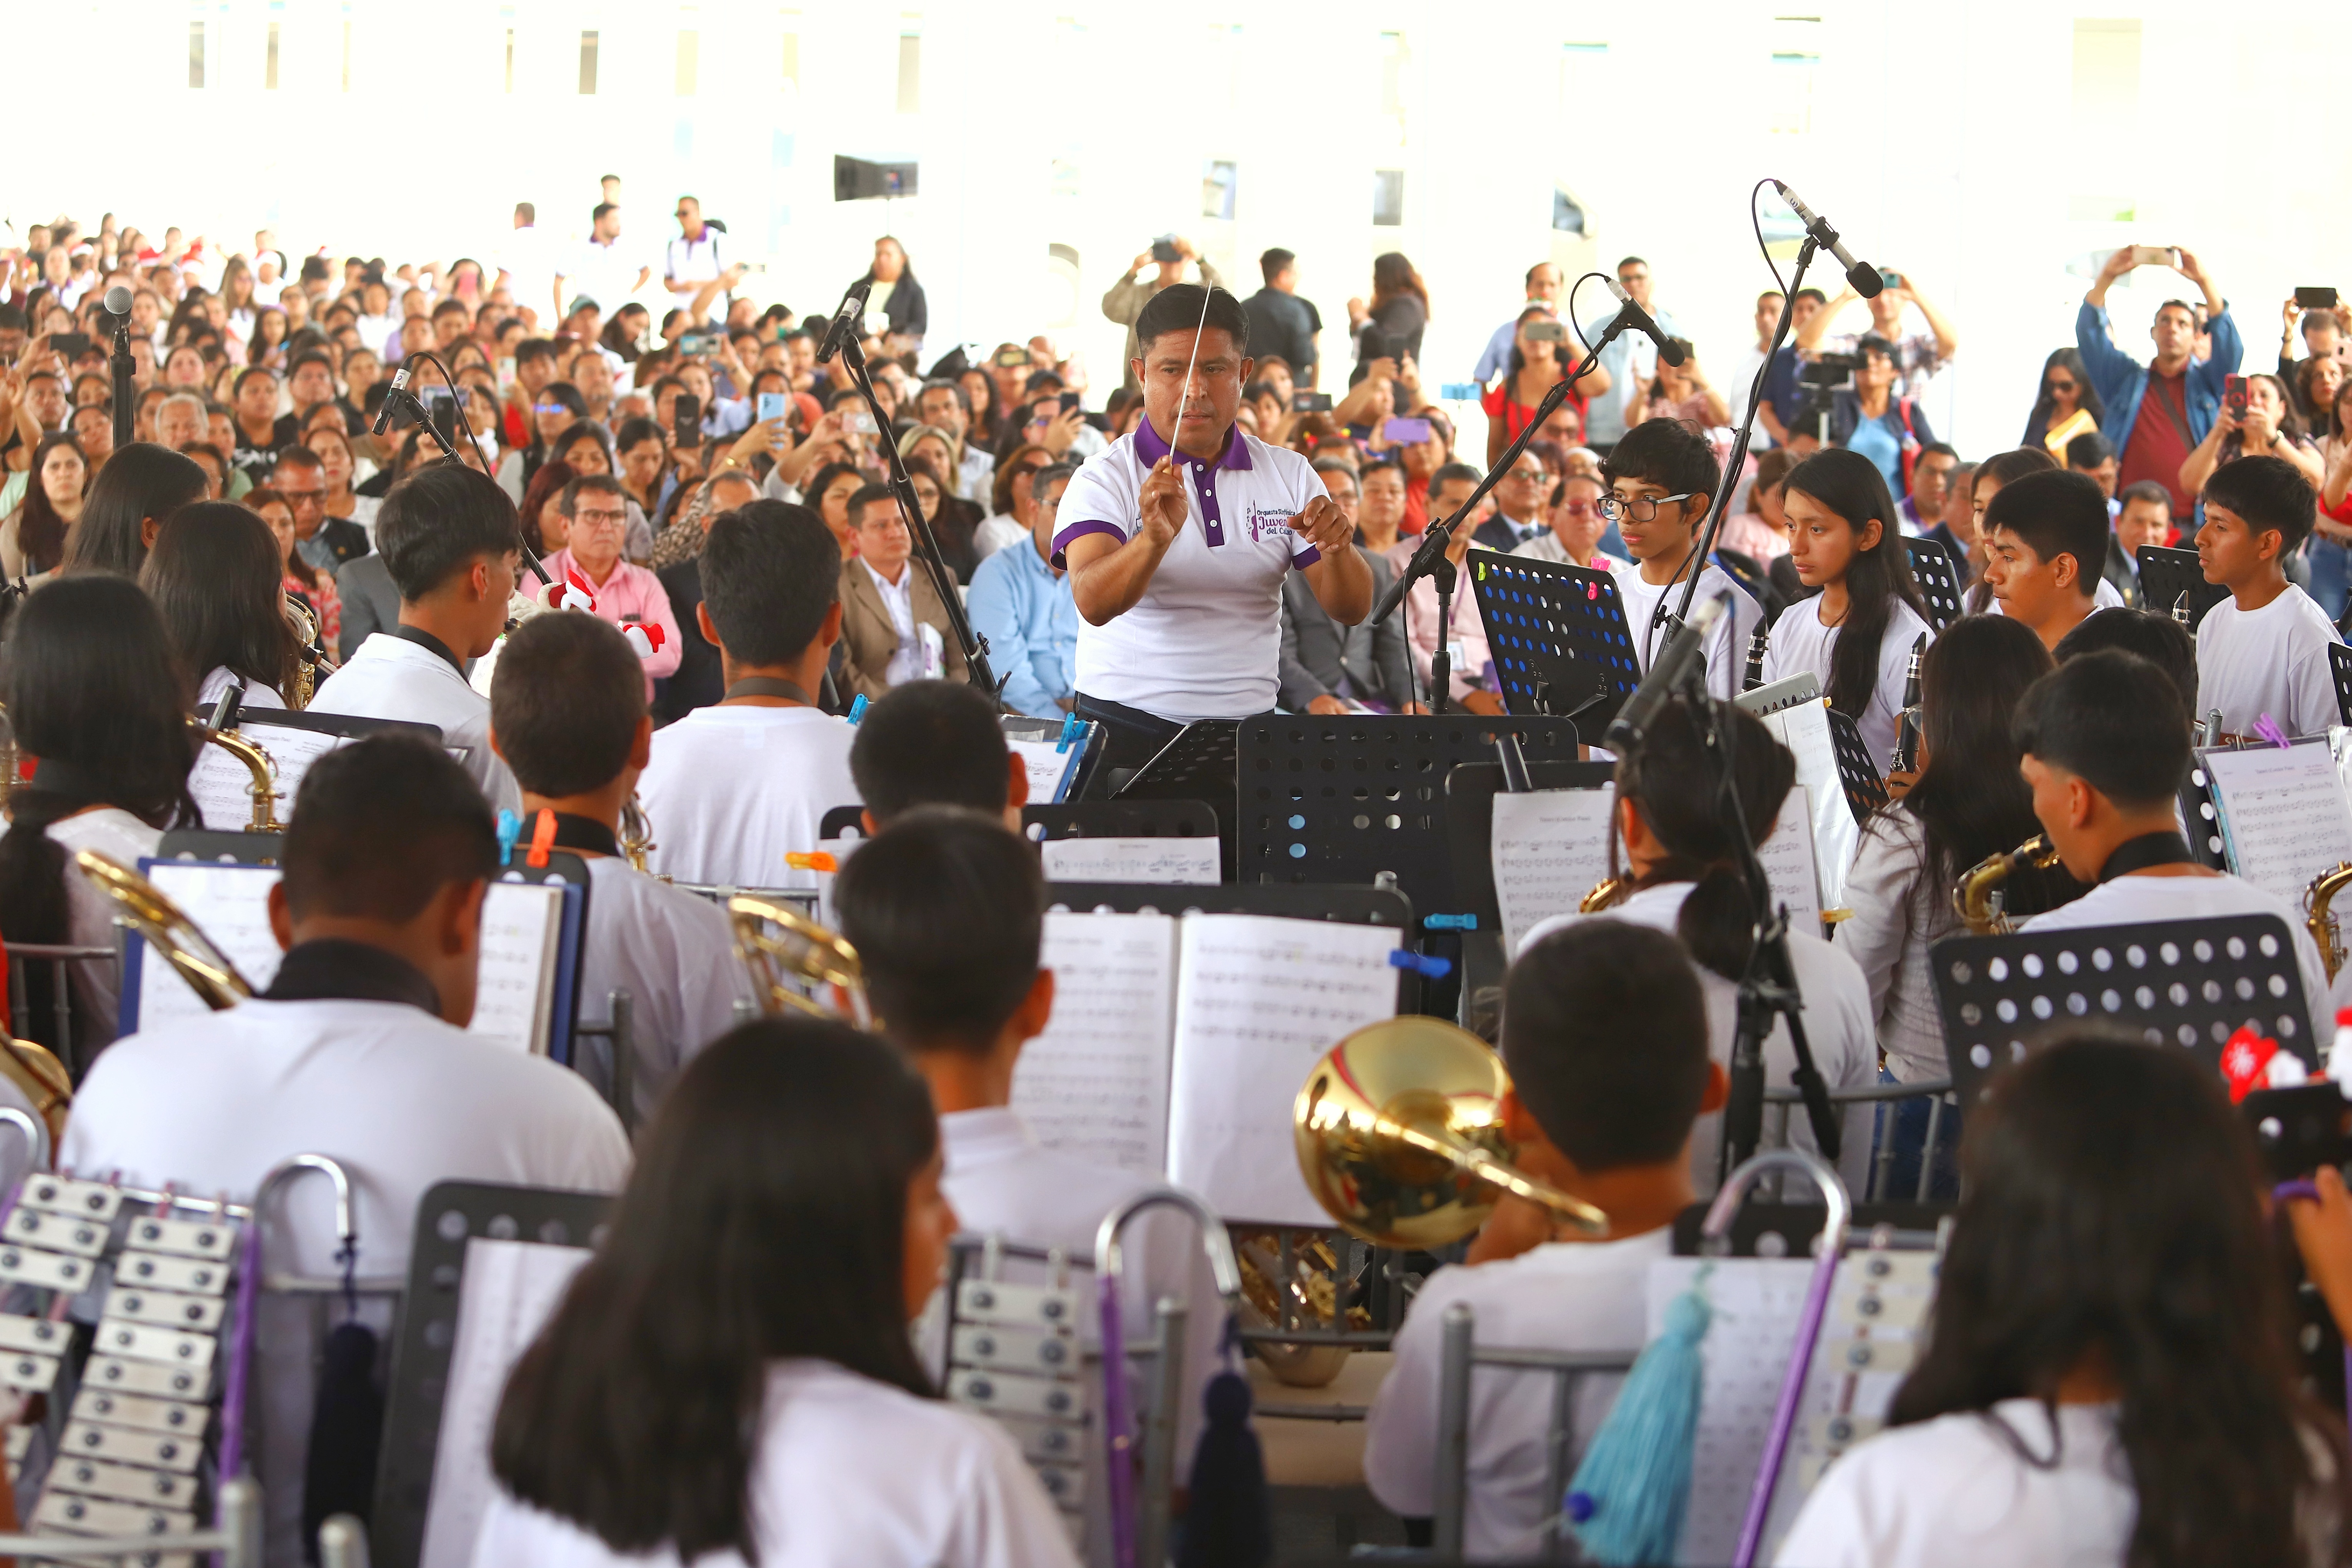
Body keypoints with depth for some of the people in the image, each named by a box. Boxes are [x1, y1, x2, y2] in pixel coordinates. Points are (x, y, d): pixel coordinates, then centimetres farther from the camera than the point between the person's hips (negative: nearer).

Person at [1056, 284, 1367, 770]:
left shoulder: (1288, 474, 11)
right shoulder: (1104, 479, -2)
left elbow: (1352, 610, 7)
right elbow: (1093, 603, -18)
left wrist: (1337, 549, -15)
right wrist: (1155, 539, -38)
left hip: (1249, 728, 4)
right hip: (1127, 730, -3)